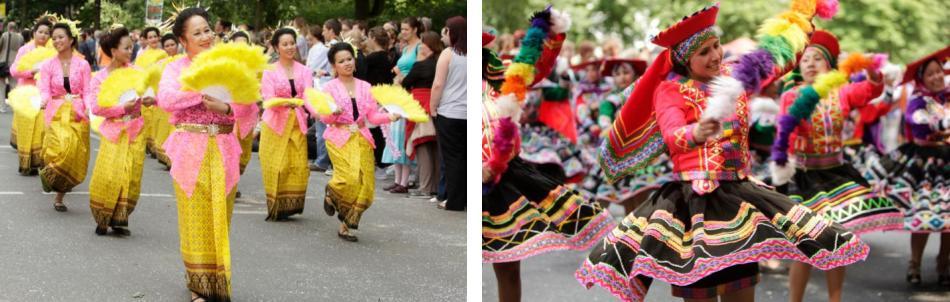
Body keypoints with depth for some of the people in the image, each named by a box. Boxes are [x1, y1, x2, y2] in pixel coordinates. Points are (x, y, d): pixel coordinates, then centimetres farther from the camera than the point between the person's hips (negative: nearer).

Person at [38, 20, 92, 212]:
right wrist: (44, 100, -27)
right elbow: (44, 90, -5)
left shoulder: (82, 65, 4)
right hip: (56, 114, -1)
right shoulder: (48, 65, 4)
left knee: (74, 156, 0)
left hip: (77, 115, 1)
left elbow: (87, 92, 1)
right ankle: (50, 173, 8)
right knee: (62, 150, -24)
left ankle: (59, 197, 15)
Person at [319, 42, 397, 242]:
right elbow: (325, 118, -2)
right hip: (340, 138, -4)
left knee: (365, 185, -4)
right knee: (351, 178, -23)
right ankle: (331, 195, 11)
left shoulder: (365, 87, 13)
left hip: (362, 139, 4)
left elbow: (373, 116, 9)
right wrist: (334, 113, -23)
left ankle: (345, 225, 11)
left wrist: (389, 117, -9)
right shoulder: (330, 87, 4)